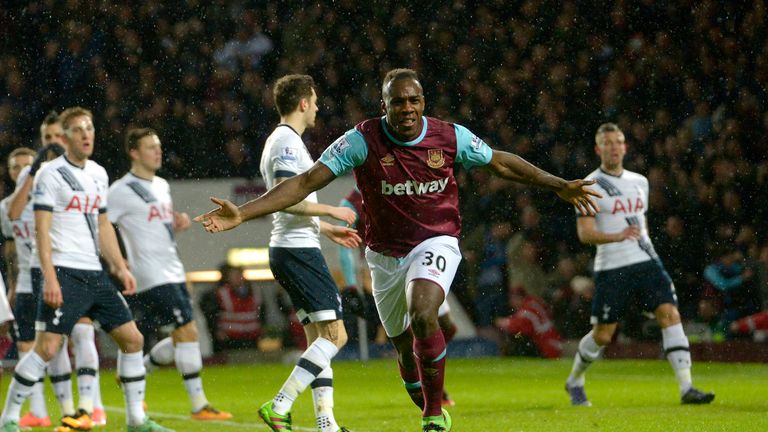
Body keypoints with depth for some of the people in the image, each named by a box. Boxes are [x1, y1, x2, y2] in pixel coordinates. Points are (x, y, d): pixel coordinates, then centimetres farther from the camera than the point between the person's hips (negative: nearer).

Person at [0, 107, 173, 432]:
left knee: (132, 339, 6)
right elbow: (42, 229, -12)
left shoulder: (98, 174, 15)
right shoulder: (51, 174, -6)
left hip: (95, 274, 7)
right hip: (64, 274, -7)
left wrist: (120, 268, 15)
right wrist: (49, 277, -20)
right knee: (47, 346, -14)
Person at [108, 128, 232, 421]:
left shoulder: (162, 186, 16)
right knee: (188, 332, -14)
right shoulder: (122, 191, -9)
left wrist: (178, 225, 5)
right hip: (152, 276, -9)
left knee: (182, 339, 9)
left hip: (173, 273, 9)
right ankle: (199, 405, -10)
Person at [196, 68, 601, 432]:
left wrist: (560, 186, 13)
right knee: (406, 348, 9)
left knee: (422, 314, -30)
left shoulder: (451, 136, -9)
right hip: (385, 254, 2)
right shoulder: (362, 140, -14)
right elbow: (306, 182, -17)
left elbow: (500, 162, 8)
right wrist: (241, 213, -26)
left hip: (436, 244, -2)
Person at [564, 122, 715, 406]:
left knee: (670, 315, -13)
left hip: (646, 263, 5)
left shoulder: (639, 182, 15)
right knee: (602, 335, 3)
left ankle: (686, 388, -17)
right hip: (611, 268, -5)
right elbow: (584, 233, -13)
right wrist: (618, 236, -27)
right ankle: (574, 382, 29)